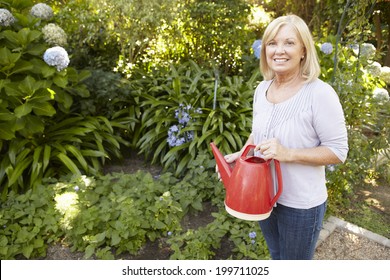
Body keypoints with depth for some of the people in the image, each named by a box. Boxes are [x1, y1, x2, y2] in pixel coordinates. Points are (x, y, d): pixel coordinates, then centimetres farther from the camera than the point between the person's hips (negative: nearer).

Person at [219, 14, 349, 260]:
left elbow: (338, 151, -18)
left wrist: (287, 154, -30)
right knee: (276, 257, 30)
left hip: (301, 204, -5)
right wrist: (240, 155, -5)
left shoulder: (320, 94, -22)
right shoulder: (262, 89, -2)